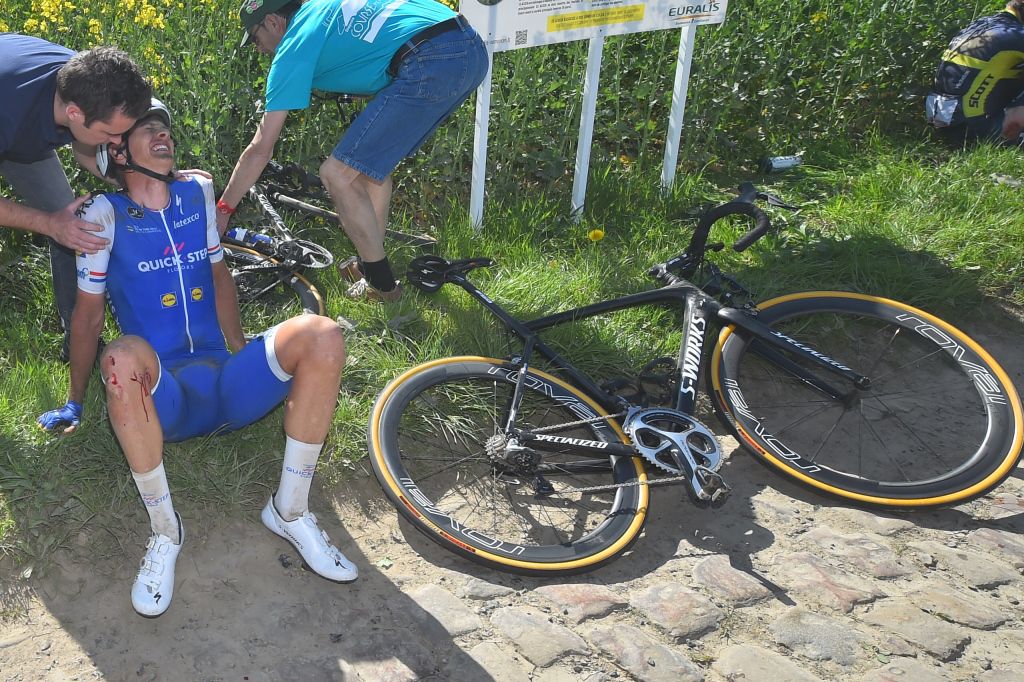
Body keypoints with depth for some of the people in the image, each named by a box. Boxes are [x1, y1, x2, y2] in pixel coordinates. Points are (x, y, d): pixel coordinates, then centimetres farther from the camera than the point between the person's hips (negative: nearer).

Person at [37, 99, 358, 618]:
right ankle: (164, 532, -19)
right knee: (122, 359, -39)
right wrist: (74, 404, 12)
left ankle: (290, 510, -13)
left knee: (321, 334, -23)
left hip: (226, 387, 4)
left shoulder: (198, 192, 15)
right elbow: (88, 315, 9)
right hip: (163, 400, -3)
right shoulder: (105, 214, 4)